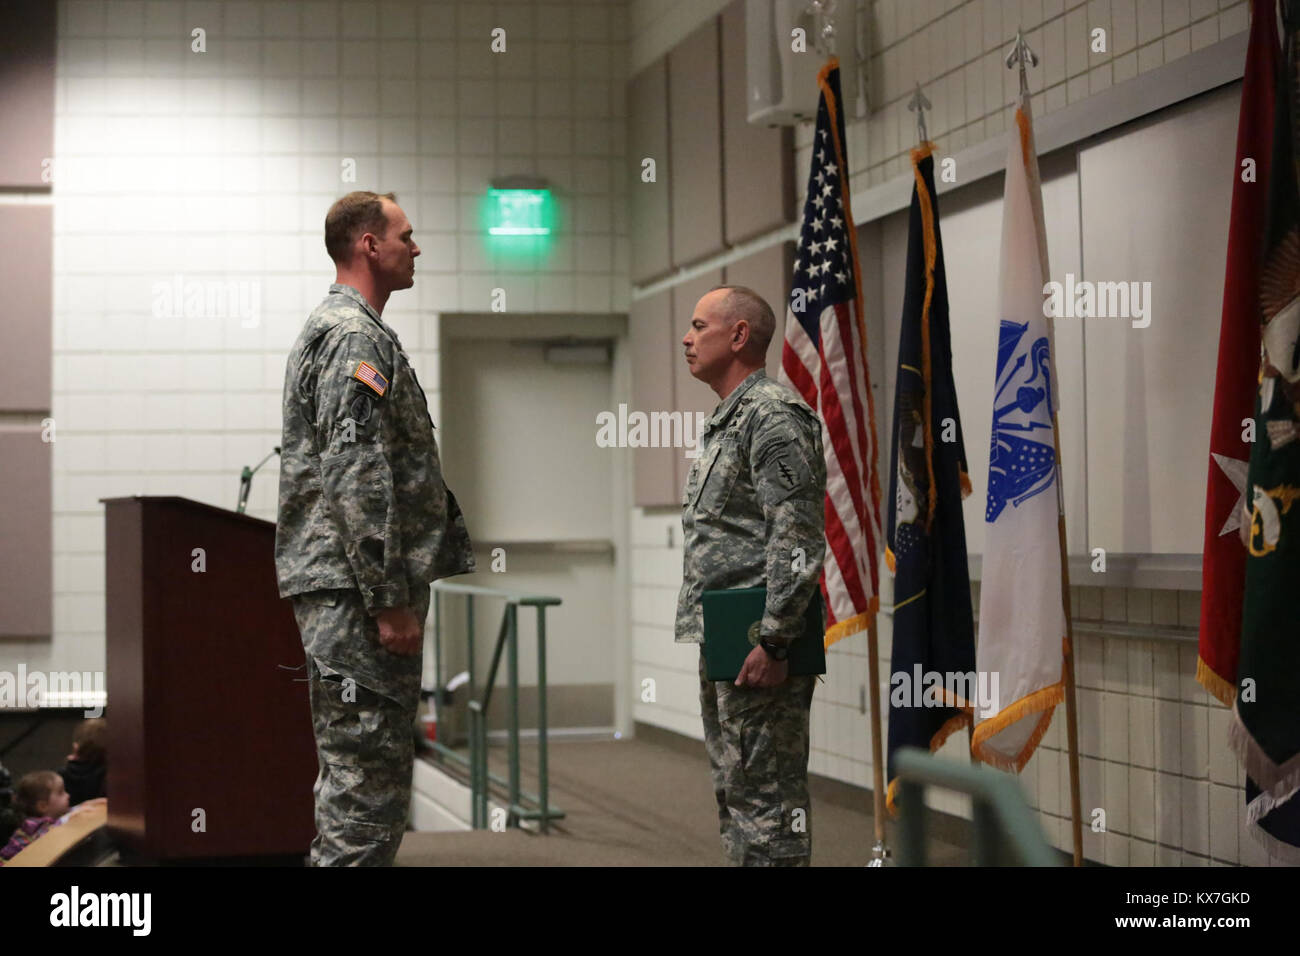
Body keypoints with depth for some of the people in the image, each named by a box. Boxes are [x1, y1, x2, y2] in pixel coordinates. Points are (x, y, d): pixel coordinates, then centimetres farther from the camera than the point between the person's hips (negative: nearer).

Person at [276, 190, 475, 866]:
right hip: (353, 584, -11)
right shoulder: (357, 338, -12)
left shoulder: (334, 330, 22)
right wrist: (390, 601, -21)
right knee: (367, 772, -9)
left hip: (341, 588, 11)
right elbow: (357, 480, -21)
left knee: (358, 772, 14)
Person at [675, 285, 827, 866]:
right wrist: (714, 639, 20)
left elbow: (798, 540, -20)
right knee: (734, 794, 15)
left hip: (756, 646, -11)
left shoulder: (774, 416, -12)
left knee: (765, 796, -8)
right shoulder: (724, 423, 20)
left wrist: (772, 642, -23)